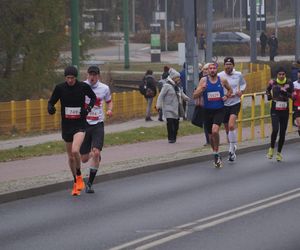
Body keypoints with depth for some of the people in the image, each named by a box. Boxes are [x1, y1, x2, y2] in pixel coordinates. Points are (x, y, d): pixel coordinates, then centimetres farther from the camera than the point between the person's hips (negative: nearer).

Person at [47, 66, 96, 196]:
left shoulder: (83, 87, -7)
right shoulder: (60, 88, -4)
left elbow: (93, 97, 11)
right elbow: (51, 101, 5)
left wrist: (89, 108, -7)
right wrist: (50, 108, -18)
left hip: (80, 124, -3)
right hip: (66, 125, 3)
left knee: (75, 151, -25)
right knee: (70, 157, 11)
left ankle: (79, 176, -1)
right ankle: (76, 183, 29)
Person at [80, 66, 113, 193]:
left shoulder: (104, 88, 1)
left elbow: (109, 101, 19)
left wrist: (109, 110, -2)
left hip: (98, 125, 0)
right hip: (83, 124, 0)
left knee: (96, 153, -18)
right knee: (84, 159, 3)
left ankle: (89, 183, -5)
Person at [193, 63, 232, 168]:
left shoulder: (222, 80, -1)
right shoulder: (204, 80, -4)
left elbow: (230, 90, 19)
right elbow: (194, 96, -7)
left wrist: (226, 96, -1)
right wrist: (201, 90, -25)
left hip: (219, 110, -2)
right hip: (208, 111, 2)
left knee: (215, 131, -24)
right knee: (211, 134, 12)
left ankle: (216, 153, -9)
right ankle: (216, 155, 32)